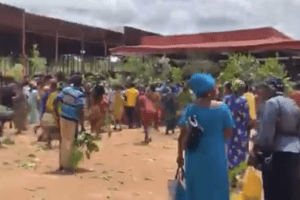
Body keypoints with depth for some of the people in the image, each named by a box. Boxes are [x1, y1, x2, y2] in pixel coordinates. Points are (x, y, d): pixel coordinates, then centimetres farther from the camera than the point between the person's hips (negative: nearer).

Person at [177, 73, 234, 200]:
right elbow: (228, 132, -2)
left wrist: (180, 154, 1)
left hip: (196, 156, 1)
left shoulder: (191, 109, -8)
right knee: (216, 189, 12)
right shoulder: (222, 108, -7)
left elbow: (183, 135, -9)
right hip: (216, 155, 0)